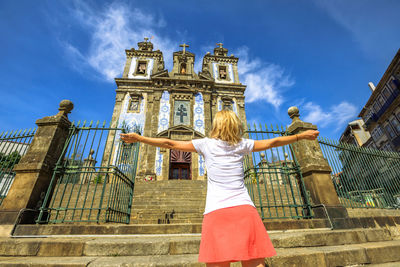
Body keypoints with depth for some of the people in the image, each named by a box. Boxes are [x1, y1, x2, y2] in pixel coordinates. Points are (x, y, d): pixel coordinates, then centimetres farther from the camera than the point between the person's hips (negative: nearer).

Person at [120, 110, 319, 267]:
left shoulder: (206, 144, 8)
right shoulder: (242, 145, 13)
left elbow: (170, 144, 11)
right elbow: (273, 143, 23)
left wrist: (139, 138, 23)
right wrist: (301, 136, 39)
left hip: (216, 212, -2)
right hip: (245, 209, 3)